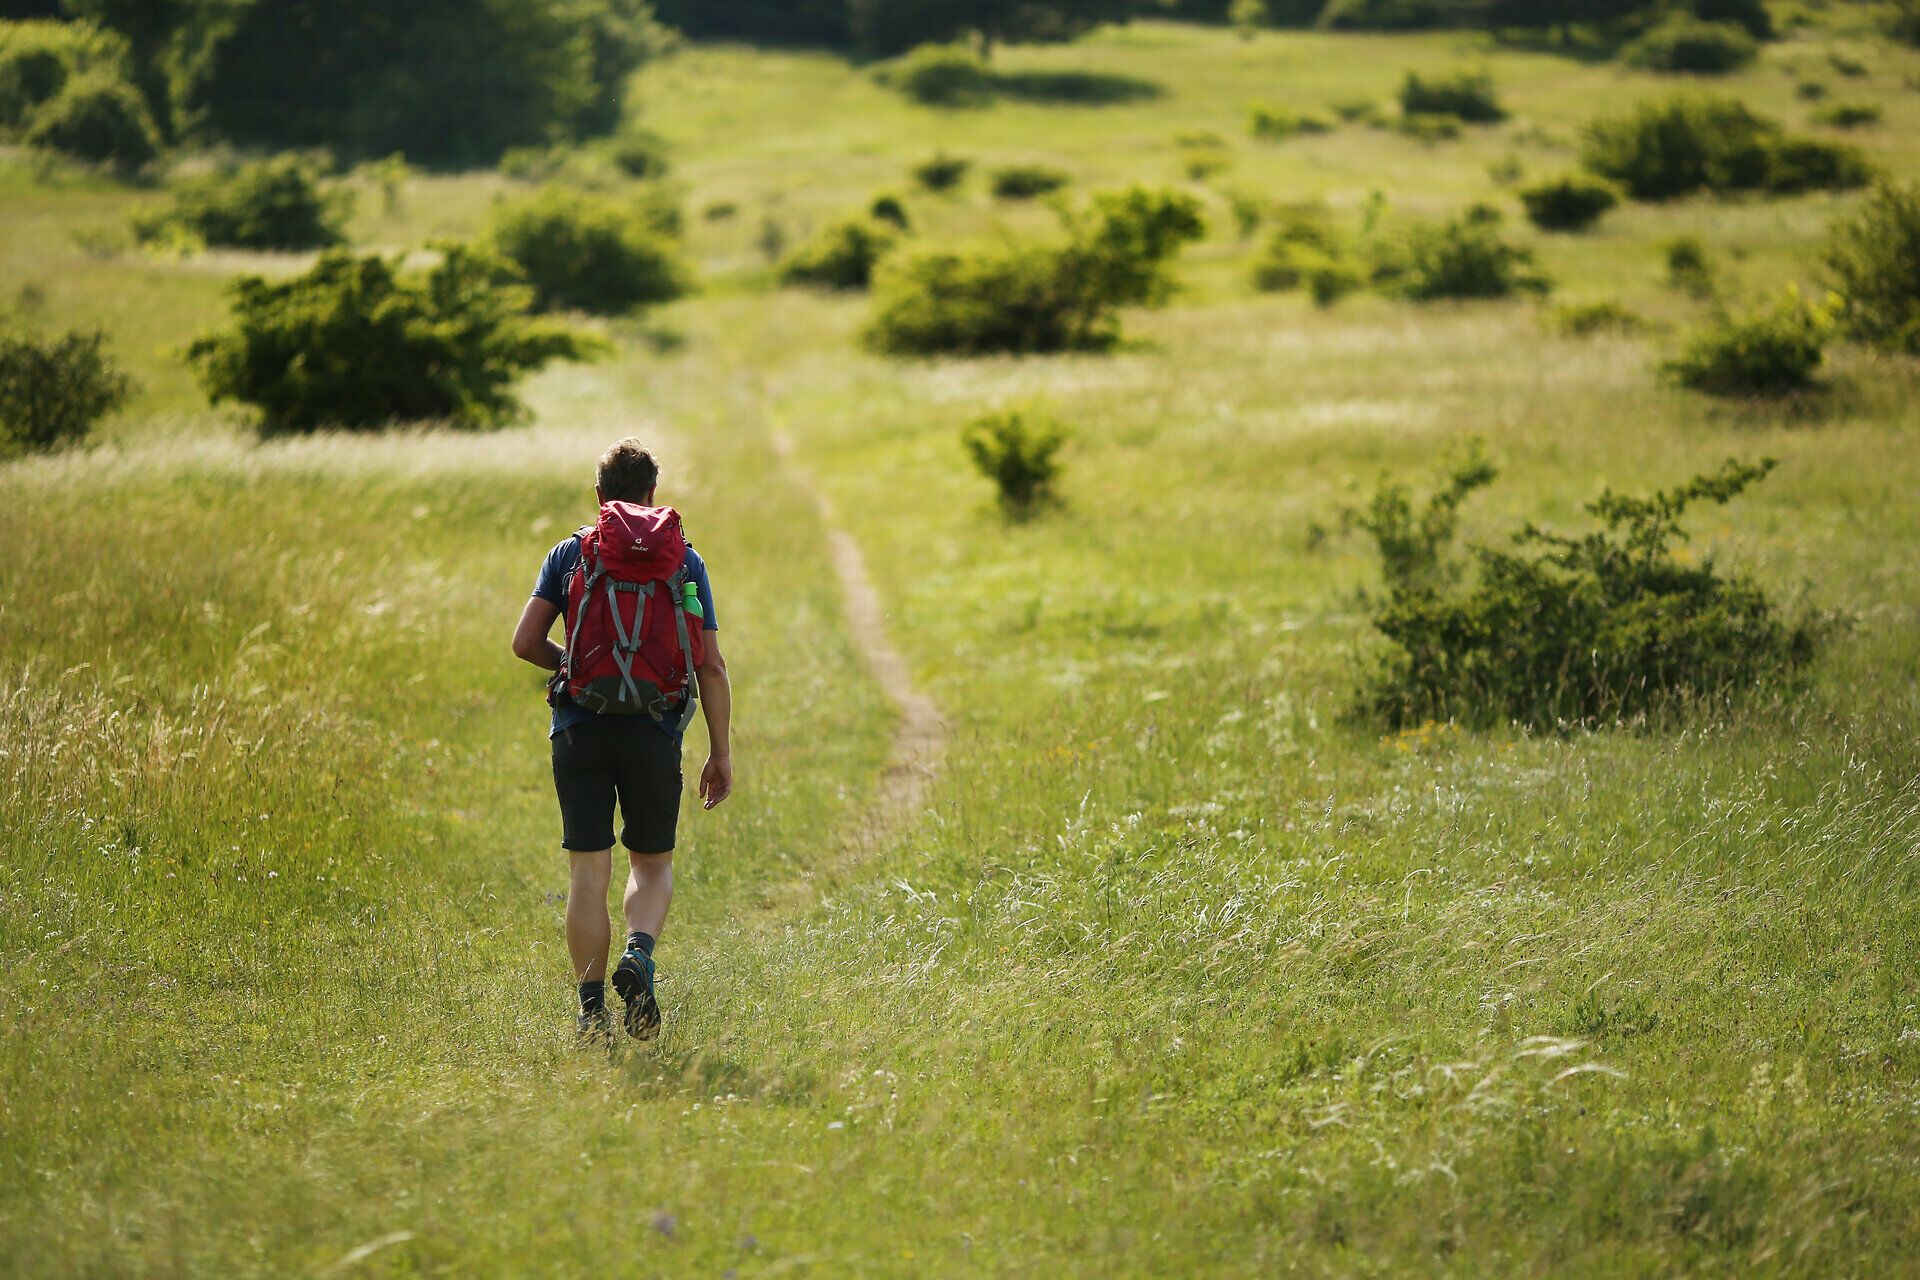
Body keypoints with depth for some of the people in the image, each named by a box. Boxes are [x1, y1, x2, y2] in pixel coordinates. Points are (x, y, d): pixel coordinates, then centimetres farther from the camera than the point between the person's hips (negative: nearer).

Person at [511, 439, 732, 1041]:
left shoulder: (568, 554, 6)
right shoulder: (684, 560, 6)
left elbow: (526, 642, -1)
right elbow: (711, 665, 1)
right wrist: (721, 753, 6)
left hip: (580, 726, 0)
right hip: (654, 730, 0)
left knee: (589, 872, 3)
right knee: (652, 863, 15)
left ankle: (592, 1011, 0)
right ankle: (639, 956, -13)